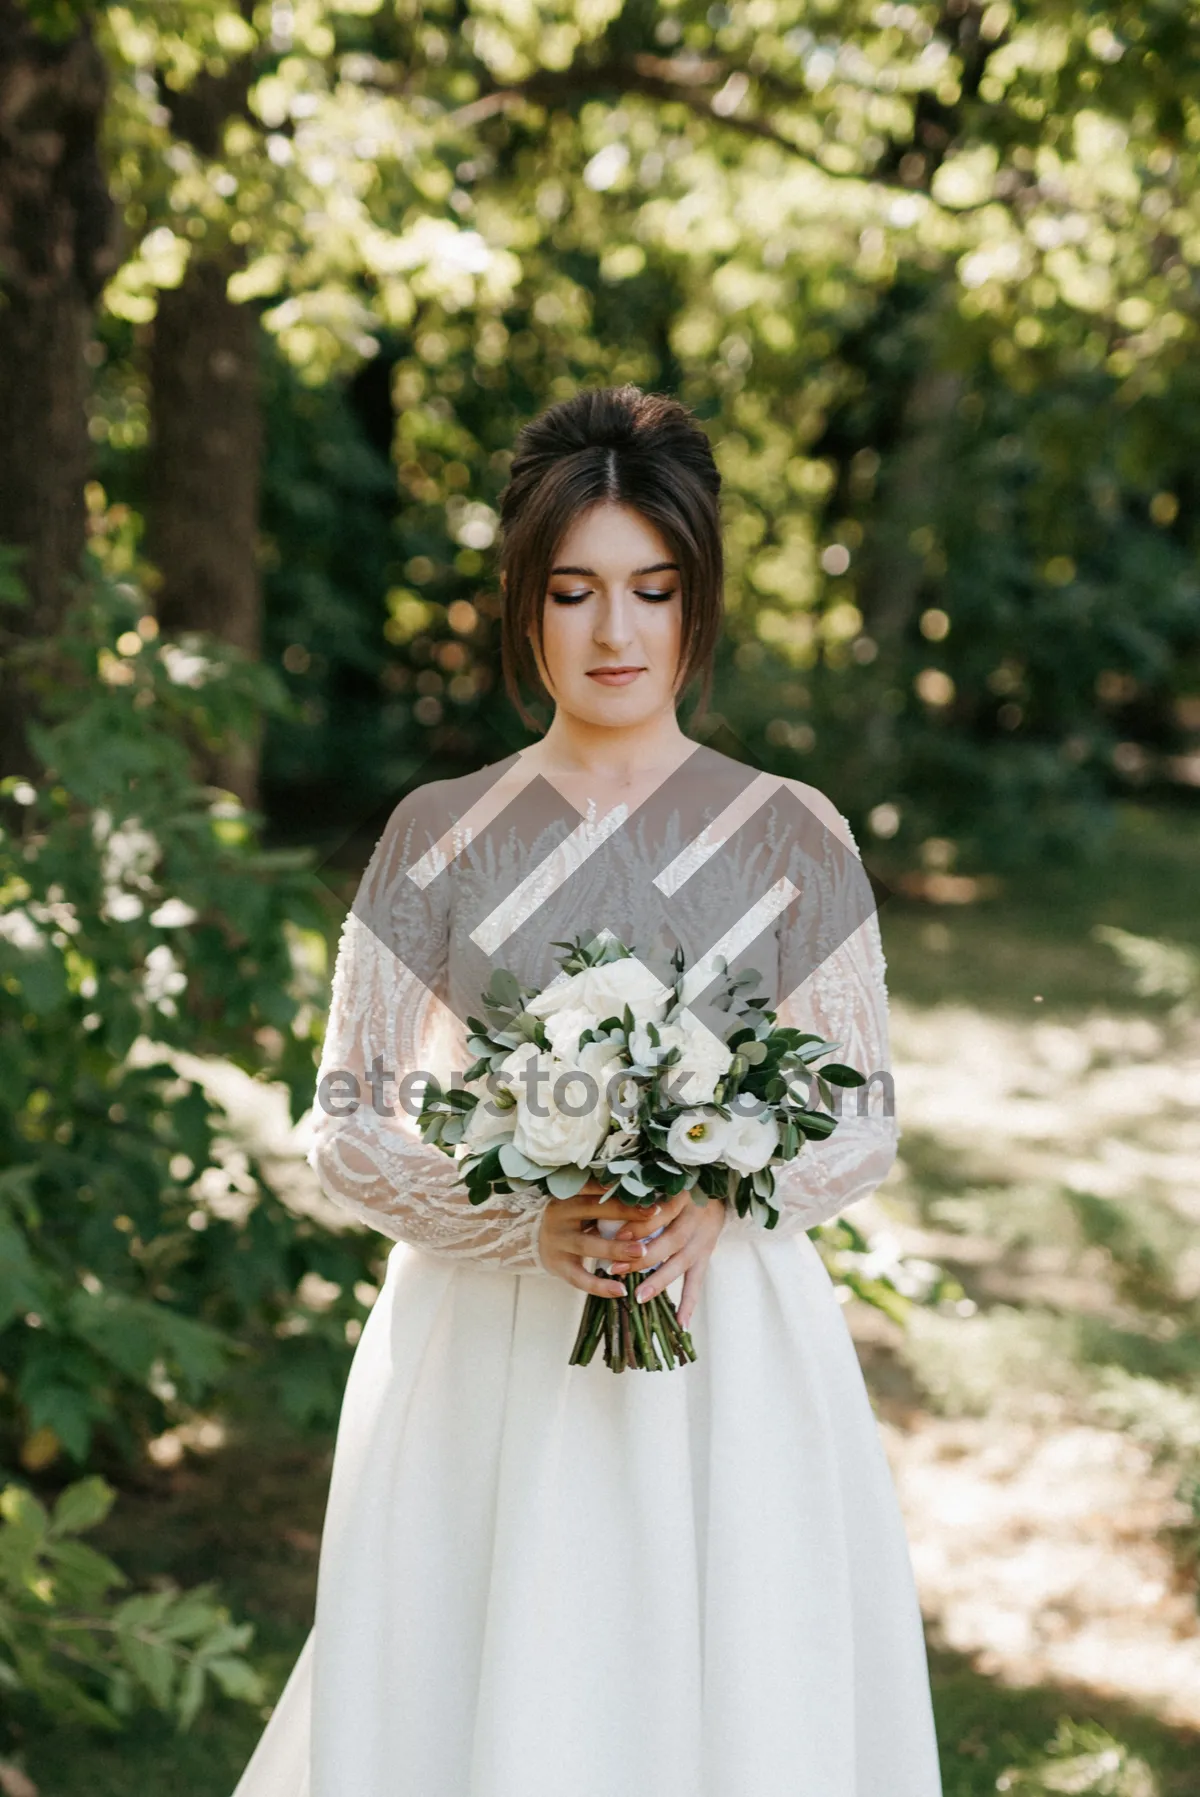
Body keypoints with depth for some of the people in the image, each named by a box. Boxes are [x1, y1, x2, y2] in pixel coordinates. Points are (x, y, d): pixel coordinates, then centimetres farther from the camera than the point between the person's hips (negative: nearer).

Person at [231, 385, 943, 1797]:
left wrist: (718, 1196, -16)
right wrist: (531, 1216, -16)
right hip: (486, 1359, 0)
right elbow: (346, 1128, 1)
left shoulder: (793, 840, 1)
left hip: (731, 1354, 0)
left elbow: (862, 1122, 4)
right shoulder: (439, 835, 1)